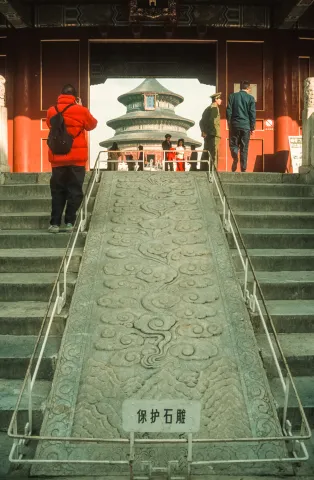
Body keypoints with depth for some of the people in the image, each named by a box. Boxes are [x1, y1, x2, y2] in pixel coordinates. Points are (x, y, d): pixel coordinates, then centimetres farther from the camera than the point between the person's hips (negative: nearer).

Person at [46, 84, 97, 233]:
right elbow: (92, 125, 11)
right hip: (77, 158, -2)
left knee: (57, 191, 8)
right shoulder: (81, 111, -5)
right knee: (75, 191, 4)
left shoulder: (51, 111, 2)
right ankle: (69, 222, 2)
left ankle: (55, 223, 3)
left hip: (57, 158, 2)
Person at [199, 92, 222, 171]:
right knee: (213, 153, -13)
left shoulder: (207, 109, 22)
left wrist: (203, 131, 9)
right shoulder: (214, 107, -5)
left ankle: (203, 169, 9)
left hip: (207, 135, 9)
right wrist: (214, 132, -15)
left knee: (205, 153, 9)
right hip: (213, 134, -9)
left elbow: (201, 122, 19)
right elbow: (213, 120, -18)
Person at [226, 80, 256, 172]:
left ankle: (235, 157, -21)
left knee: (233, 144, 10)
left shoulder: (232, 96, 4)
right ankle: (243, 168, 3)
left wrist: (229, 123, 10)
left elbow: (229, 111, 2)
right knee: (244, 148, 4)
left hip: (234, 124, 0)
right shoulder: (250, 98, 1)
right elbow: (253, 113, 0)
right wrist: (252, 127, 7)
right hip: (246, 126, 0)